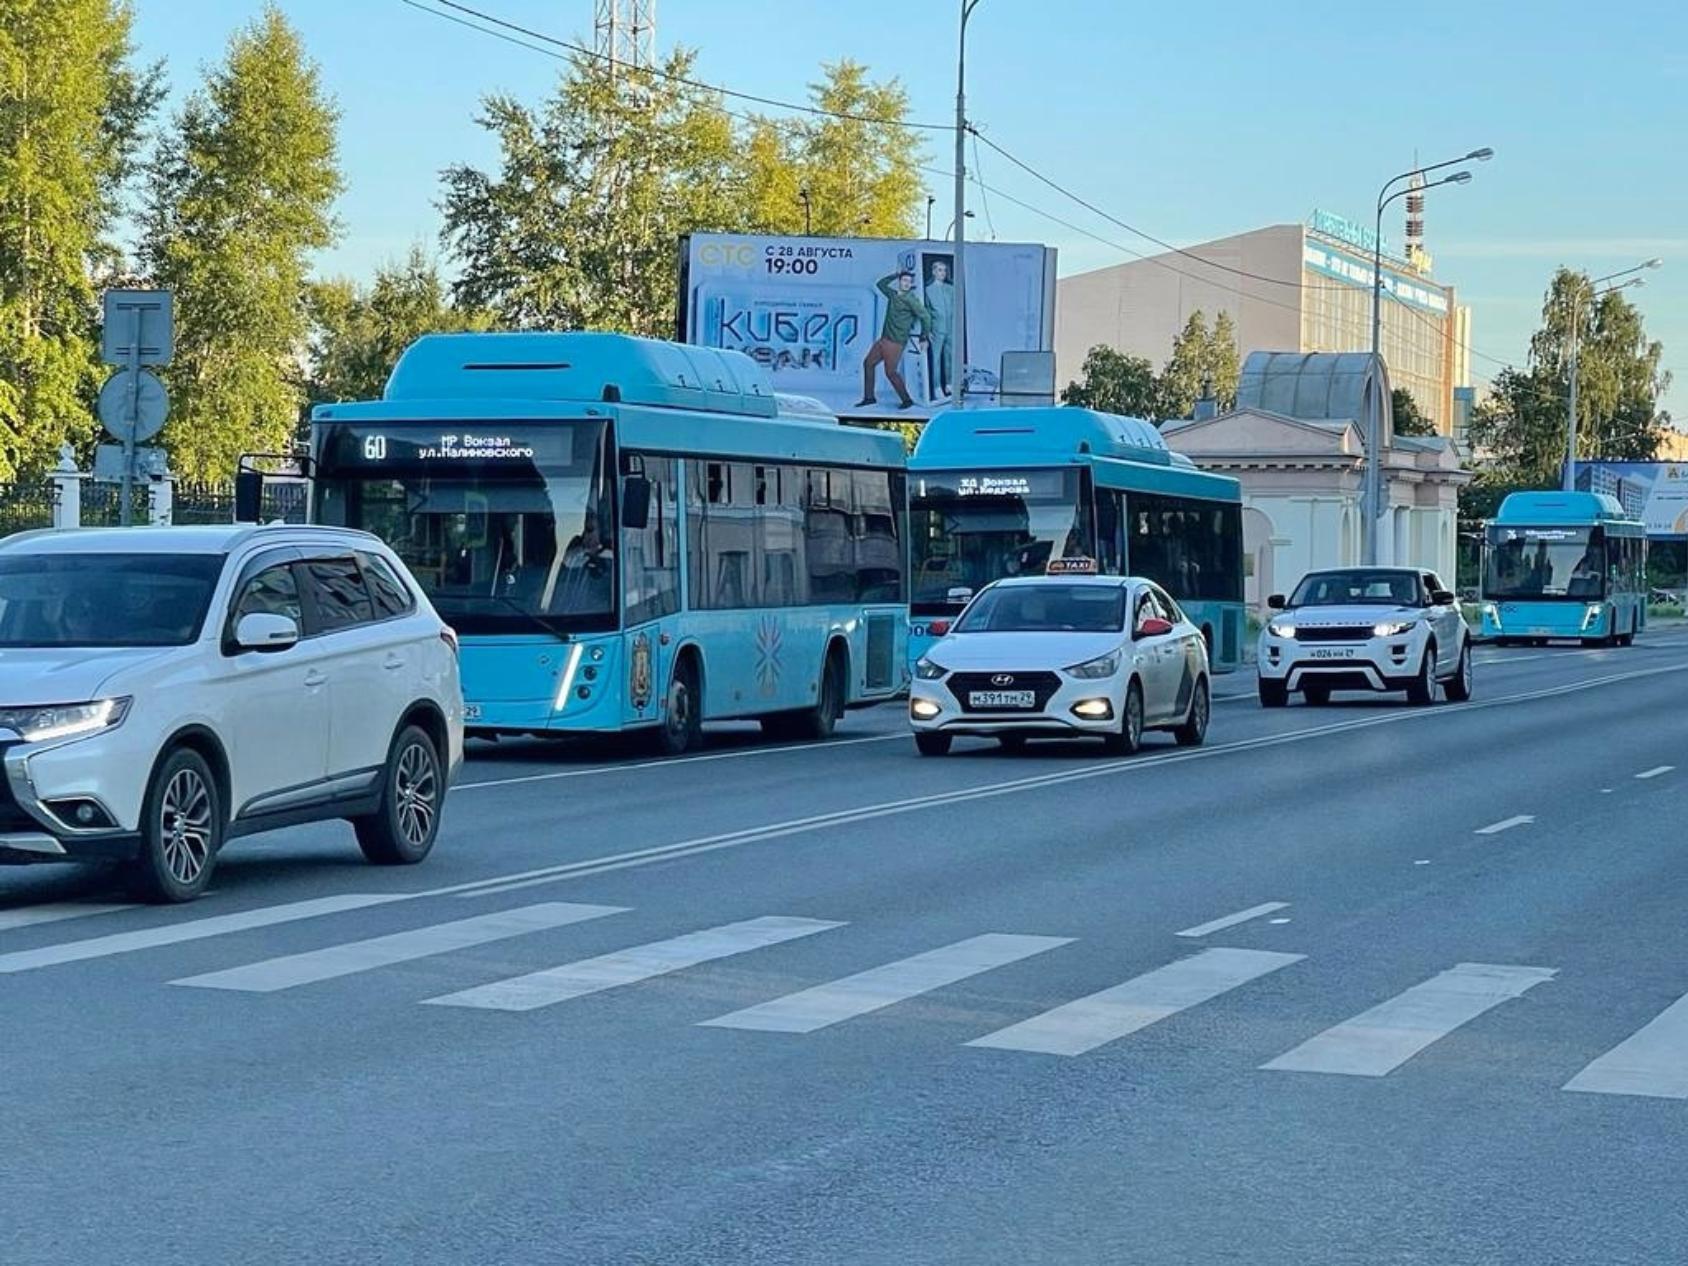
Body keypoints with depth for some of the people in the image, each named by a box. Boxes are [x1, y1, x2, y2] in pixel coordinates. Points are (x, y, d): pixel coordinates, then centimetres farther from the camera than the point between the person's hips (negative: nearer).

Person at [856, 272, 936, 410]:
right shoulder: (893, 295, 12)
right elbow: (881, 284, 30)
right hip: (884, 339, 8)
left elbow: (925, 316, -13)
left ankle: (907, 400, 1)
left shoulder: (911, 299, -11)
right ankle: (869, 397, 20)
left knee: (890, 372, -11)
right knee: (868, 363, 11)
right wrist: (895, 275, 19)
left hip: (896, 342, -8)